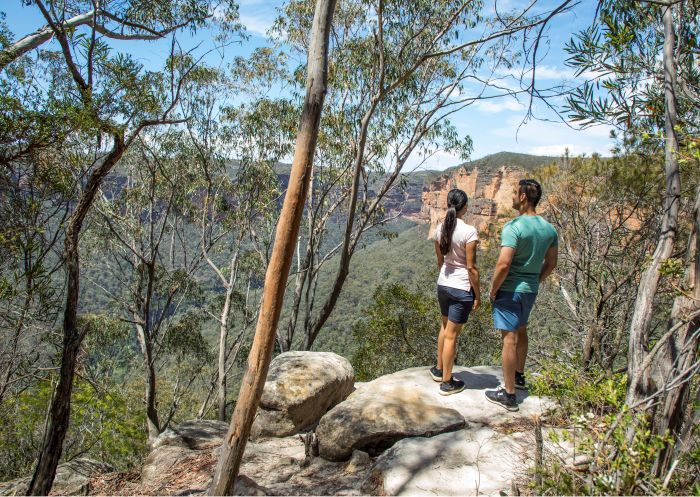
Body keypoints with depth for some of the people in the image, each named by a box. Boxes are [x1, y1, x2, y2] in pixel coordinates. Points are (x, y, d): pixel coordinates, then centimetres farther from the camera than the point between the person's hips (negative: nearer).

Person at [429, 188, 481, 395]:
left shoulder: (440, 229, 0)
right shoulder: (469, 231, -19)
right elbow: (471, 267, -16)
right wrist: (477, 295, -7)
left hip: (443, 284, 6)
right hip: (462, 289, -6)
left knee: (445, 327, 25)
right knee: (451, 335, 3)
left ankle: (439, 369, 39)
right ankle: (447, 382, 17)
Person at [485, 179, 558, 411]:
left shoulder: (514, 227, -21)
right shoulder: (549, 229, 3)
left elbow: (504, 264, -27)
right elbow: (551, 263, 11)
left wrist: (493, 290, -13)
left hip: (510, 290, -8)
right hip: (531, 290, 8)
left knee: (509, 338, -2)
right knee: (521, 331, 24)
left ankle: (509, 394, 6)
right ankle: (519, 377, 42)